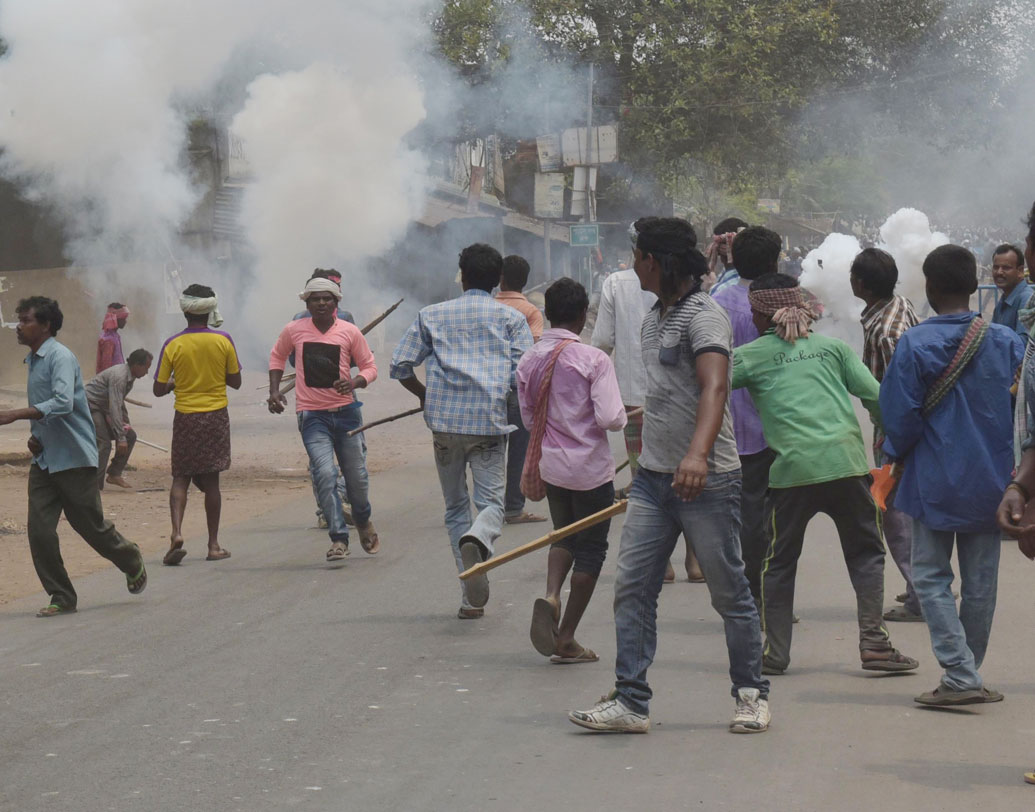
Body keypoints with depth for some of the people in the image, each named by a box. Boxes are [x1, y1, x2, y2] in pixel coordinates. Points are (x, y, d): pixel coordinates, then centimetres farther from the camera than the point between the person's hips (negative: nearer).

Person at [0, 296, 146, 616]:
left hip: (74, 458, -8)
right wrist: (36, 434, 6)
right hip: (44, 460, 8)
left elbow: (62, 403, -29)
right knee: (39, 532, -3)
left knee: (91, 525, 4)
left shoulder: (61, 357, -15)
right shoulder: (33, 361, 14)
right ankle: (62, 598, 5)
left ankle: (133, 562, 32)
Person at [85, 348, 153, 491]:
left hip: (102, 409, 10)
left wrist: (126, 424, 22)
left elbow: (120, 403, 24)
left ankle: (114, 474, 7)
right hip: (90, 406, -10)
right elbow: (115, 408, -33)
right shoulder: (119, 376, -26)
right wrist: (121, 438, -35)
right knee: (103, 443, -21)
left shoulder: (129, 377, 7)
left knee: (130, 436, 4)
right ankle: (95, 487, -19)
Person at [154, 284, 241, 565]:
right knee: (210, 481, 7)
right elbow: (235, 381, 2)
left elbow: (159, 390, -3)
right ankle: (214, 545, 11)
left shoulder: (173, 345, -6)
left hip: (185, 417, 0)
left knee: (181, 478, 8)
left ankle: (177, 532, -14)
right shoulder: (223, 341, -6)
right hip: (216, 416, 0)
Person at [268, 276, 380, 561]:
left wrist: (355, 383, -16)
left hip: (346, 412, 1)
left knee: (357, 476, 9)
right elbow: (277, 356, 18)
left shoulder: (350, 331, -2)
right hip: (312, 416, -1)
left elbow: (370, 367, 5)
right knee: (325, 474, -18)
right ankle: (339, 539, -14)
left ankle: (363, 522, 40)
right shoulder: (294, 330, -1)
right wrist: (274, 390, 6)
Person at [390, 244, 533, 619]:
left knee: (456, 507, 12)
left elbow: (400, 365, 7)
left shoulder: (432, 315, 12)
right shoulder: (512, 318, 8)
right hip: (490, 423, -1)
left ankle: (472, 598, 6)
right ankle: (476, 540, -36)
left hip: (445, 421, 2)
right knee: (491, 502, 1)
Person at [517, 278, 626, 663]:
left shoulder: (529, 360, -1)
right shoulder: (594, 359, -17)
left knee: (564, 535, 24)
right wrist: (624, 416, 0)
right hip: (590, 468, -5)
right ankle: (566, 639, 10)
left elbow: (528, 417, 8)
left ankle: (550, 596, -5)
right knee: (591, 548, 8)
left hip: (550, 465, 5)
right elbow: (610, 418, -21)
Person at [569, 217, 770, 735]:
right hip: (653, 478, 8)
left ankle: (752, 695, 18)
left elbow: (714, 387, -29)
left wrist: (698, 454, -44)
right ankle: (630, 702, 2)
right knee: (631, 587, 0)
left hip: (706, 480, -8)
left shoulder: (704, 315, -13)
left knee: (729, 593, 3)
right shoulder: (653, 320, 15)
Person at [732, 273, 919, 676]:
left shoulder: (750, 355, 5)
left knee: (779, 560, 11)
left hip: (792, 469, -2)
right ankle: (873, 642, 5)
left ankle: (774, 651, 12)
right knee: (866, 552, 13)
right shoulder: (832, 346, 14)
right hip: (846, 462, 2)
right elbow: (875, 396, 9)